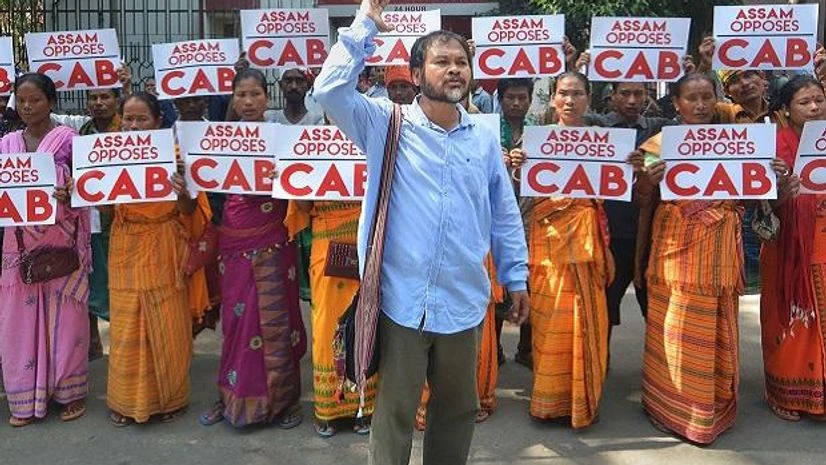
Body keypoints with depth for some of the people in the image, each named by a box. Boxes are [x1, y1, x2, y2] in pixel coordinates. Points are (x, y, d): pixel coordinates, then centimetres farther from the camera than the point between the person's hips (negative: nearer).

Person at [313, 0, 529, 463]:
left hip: (464, 300, 4)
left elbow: (504, 213, 11)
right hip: (402, 298, -3)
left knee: (458, 407, 19)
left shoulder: (485, 138, 6)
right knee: (394, 410, 8)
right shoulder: (387, 123, -3)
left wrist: (516, 277, 12)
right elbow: (331, 90, -17)